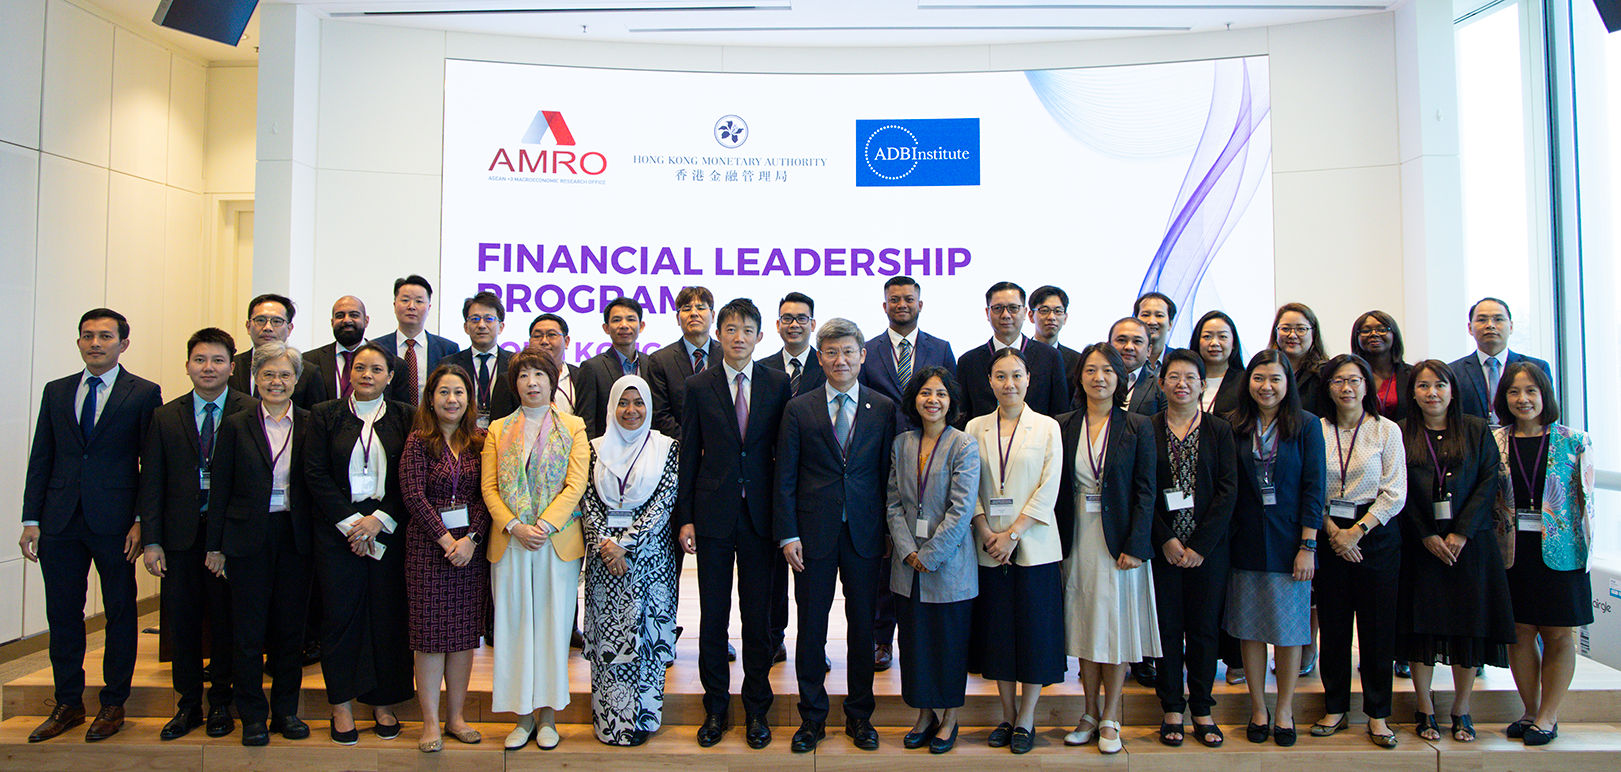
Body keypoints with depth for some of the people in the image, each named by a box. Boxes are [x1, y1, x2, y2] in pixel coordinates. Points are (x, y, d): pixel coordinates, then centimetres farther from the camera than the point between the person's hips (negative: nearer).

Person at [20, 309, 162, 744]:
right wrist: (31, 520, 4)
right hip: (60, 522, 4)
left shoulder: (143, 394, -1)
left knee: (119, 613, 5)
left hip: (114, 523, -4)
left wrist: (142, 521, -9)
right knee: (62, 614, 10)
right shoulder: (56, 392, 12)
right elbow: (40, 459, 11)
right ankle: (68, 705, 23)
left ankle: (113, 705, 17)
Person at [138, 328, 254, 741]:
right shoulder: (165, 416, 7)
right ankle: (189, 703, 24)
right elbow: (152, 482, 5)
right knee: (182, 619, 9)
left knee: (226, 618, 6)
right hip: (181, 533, 3)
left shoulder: (251, 412, -2)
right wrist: (151, 541, -1)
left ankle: (221, 703, 21)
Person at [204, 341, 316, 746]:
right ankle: (253, 715, 16)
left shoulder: (310, 425, 4)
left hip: (296, 537, 1)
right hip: (249, 537, -1)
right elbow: (221, 489, 2)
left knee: (291, 626, 8)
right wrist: (216, 545, -1)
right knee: (248, 629, 4)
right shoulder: (236, 425, 2)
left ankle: (287, 710, 21)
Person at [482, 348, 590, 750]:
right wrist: (514, 527, -11)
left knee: (553, 625, 1)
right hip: (509, 543, 2)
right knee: (515, 625, 4)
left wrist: (545, 525, -15)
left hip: (558, 542, -1)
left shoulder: (573, 427, 6)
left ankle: (548, 716, 12)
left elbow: (575, 485, -3)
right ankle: (524, 715, 14)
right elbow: (489, 487, 4)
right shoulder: (499, 430, 11)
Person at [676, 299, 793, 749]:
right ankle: (715, 707, 24)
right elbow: (689, 456, 3)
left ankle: (756, 708, 23)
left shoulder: (778, 384, 2)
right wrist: (685, 518, -1)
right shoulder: (699, 386, 2)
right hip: (713, 514, 0)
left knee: (758, 615, 8)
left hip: (761, 514, 0)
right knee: (713, 615, 8)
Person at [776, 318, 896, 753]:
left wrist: (890, 532, 1)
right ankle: (812, 717, 22)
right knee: (811, 627, 7)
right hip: (814, 533, -1)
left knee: (863, 625, 10)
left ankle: (859, 715, 26)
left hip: (865, 534, 1)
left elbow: (888, 474, 5)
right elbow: (785, 478, 1)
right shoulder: (798, 409, 2)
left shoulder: (883, 409, 4)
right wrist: (788, 534, -6)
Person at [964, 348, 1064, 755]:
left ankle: (1026, 719, 15)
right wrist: (986, 532, -10)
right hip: (989, 548, 2)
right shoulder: (975, 428, 7)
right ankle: (1007, 715, 21)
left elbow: (1048, 488, -6)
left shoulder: (1047, 427, 1)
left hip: (1032, 545, -2)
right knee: (998, 630, 8)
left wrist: (1013, 533, -13)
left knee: (1034, 628, 2)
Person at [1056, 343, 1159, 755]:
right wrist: (1059, 543, -1)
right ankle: (1090, 714, 21)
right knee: (1084, 627, 9)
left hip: (1120, 541, -2)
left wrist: (1135, 546, -11)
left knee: (1117, 627, 3)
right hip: (1078, 540, 2)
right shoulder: (1064, 426, 4)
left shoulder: (1137, 427, -2)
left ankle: (1110, 719, 15)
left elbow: (1145, 490, -4)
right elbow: (1059, 489, 5)